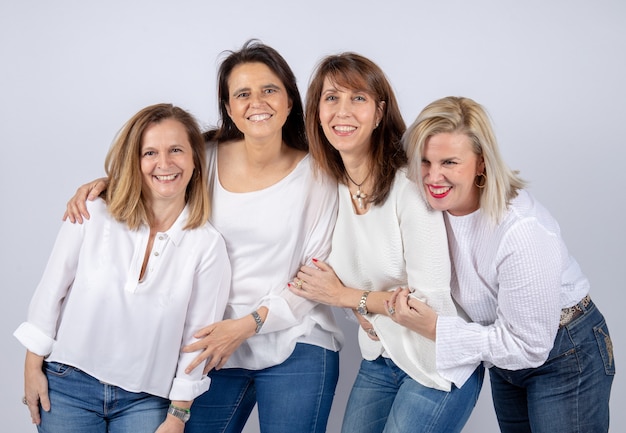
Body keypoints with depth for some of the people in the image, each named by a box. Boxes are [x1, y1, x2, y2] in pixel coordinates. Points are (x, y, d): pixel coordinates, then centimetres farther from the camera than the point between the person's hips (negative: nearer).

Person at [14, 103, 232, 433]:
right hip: (68, 386, 1)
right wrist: (33, 368, 2)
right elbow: (50, 293, 0)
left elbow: (197, 338, -4)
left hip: (145, 401, 0)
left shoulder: (208, 246, -8)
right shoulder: (93, 217, -8)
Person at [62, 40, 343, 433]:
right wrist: (103, 184, -3)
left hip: (294, 349, -2)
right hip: (216, 346, 2)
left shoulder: (316, 174, -6)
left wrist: (251, 322, -12)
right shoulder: (207, 158, -1)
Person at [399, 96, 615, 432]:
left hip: (566, 358, -7)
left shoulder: (523, 233, -35)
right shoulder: (438, 206, -14)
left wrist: (433, 328, -28)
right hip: (504, 359, 7)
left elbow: (527, 347, -28)